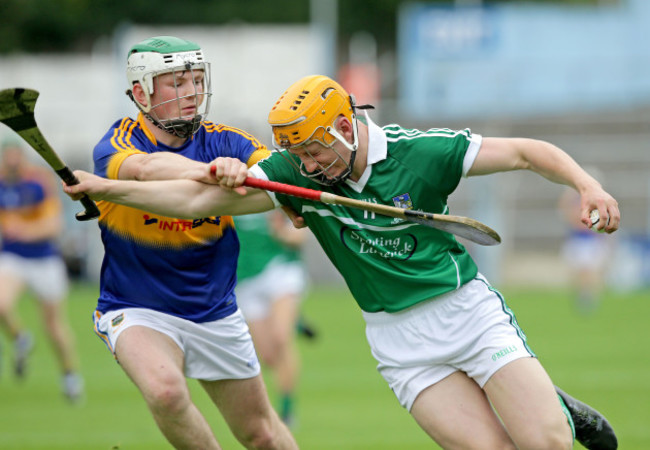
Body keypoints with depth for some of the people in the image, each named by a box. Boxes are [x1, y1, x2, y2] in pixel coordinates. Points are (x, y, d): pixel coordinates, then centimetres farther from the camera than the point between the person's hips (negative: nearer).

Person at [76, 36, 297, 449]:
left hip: (215, 313, 4)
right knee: (165, 390, -33)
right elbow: (147, 168, -39)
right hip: (137, 312, -4)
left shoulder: (222, 141, -4)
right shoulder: (119, 143, -15)